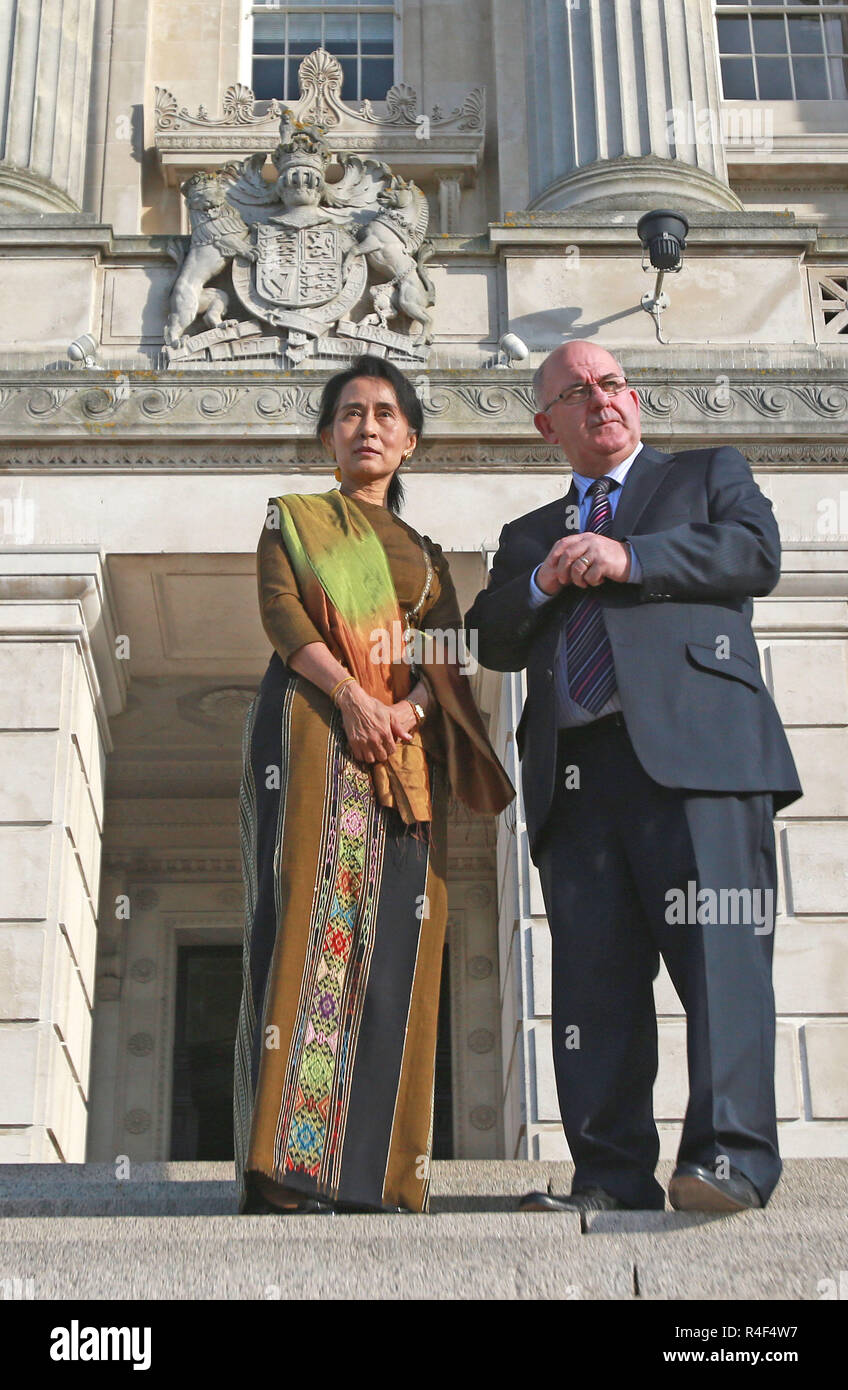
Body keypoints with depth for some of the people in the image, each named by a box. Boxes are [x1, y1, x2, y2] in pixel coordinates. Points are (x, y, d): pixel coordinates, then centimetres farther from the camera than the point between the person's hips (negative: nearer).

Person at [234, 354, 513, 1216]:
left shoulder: (426, 554, 26)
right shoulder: (294, 517, 17)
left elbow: (450, 660, 11)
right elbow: (279, 607, -1)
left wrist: (410, 706, -11)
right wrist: (348, 691, -17)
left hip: (405, 749, 4)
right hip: (312, 726, -4)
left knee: (392, 939, -6)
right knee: (310, 918, -17)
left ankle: (375, 1172, -8)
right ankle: (285, 1168, -23)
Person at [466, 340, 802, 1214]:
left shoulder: (709, 476, 21)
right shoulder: (528, 536, 31)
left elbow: (757, 553, 2)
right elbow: (491, 643, 19)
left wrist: (630, 559, -5)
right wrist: (540, 585, 0)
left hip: (692, 750, -4)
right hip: (573, 775, 4)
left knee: (717, 951, -15)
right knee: (593, 974, -3)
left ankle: (728, 1159, -18)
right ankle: (612, 1179, -3)